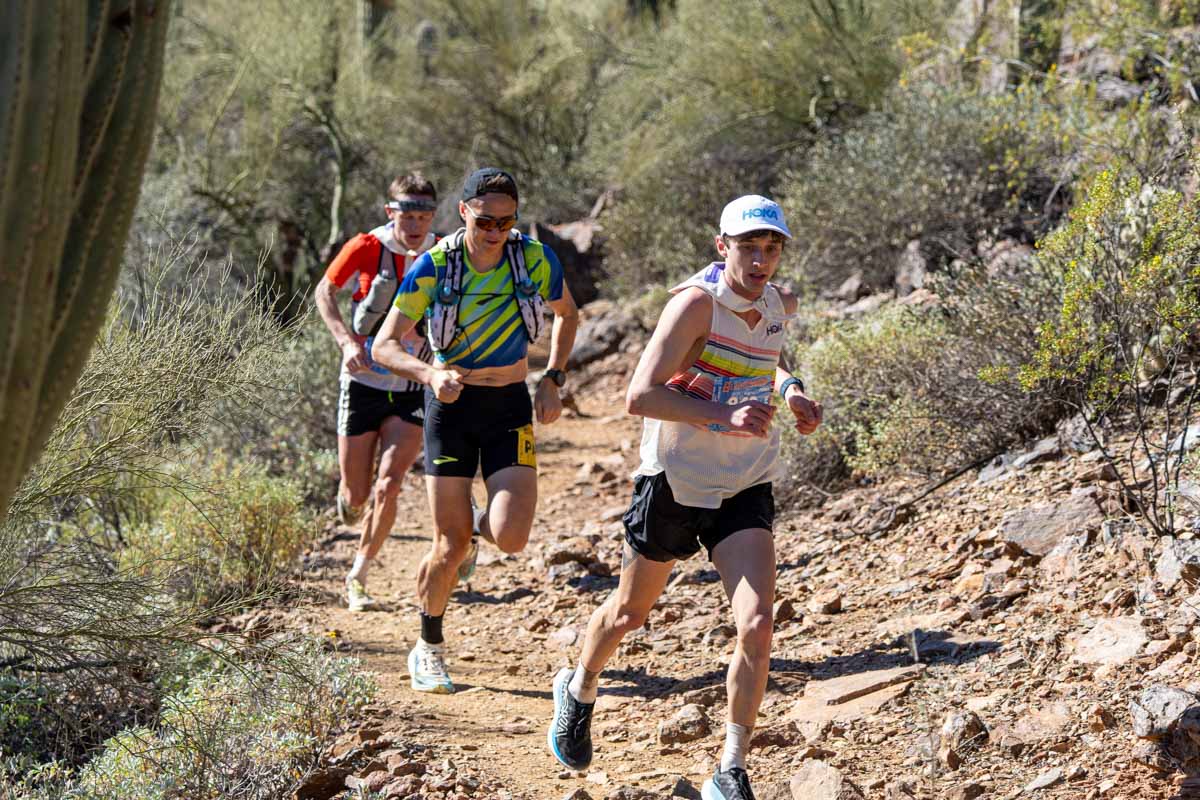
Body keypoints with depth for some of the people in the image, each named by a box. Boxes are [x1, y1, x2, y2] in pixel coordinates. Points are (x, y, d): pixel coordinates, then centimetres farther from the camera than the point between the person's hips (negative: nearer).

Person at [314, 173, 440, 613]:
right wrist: (348, 341, -11)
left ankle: (358, 577, 2)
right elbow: (324, 291, 3)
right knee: (356, 497, 5)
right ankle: (347, 493, 45)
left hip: (412, 389, 1)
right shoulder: (366, 248, -12)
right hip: (363, 382, 0)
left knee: (388, 485, -15)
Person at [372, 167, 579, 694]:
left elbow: (567, 315, 12)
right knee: (450, 547, -5)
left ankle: (477, 525, 23)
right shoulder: (433, 267, -14)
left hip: (511, 408, 1)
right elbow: (385, 345, -14)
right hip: (451, 403, -1)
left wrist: (553, 379, 0)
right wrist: (430, 374, -33)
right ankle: (429, 650, 20)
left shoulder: (535, 260, -8)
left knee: (511, 539, -15)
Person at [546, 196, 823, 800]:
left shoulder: (779, 305, 1)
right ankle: (578, 691, 50)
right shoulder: (697, 301, -20)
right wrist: (726, 416, -33)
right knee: (630, 612, 17)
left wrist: (789, 389, 5)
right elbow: (640, 396, -25)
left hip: (746, 488, 4)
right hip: (675, 480, -3)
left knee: (756, 625, -15)